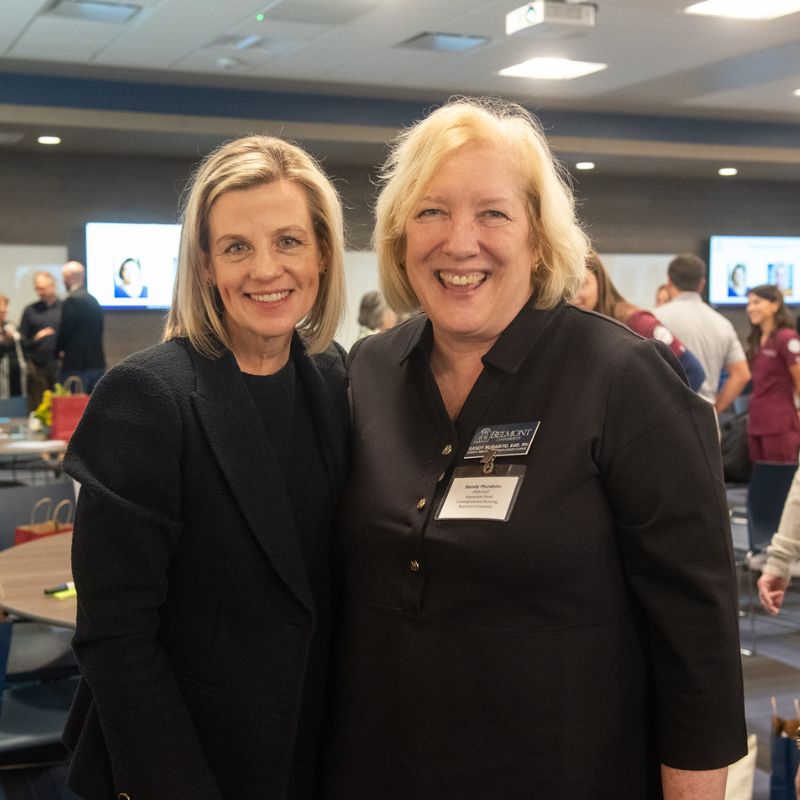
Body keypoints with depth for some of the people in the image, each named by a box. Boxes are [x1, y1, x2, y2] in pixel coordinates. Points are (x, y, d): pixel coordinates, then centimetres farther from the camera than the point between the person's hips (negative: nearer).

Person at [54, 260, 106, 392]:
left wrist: (59, 351, 7)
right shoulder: (93, 300, 11)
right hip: (97, 362, 8)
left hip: (77, 365, -7)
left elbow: (65, 331, -11)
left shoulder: (72, 300, -12)